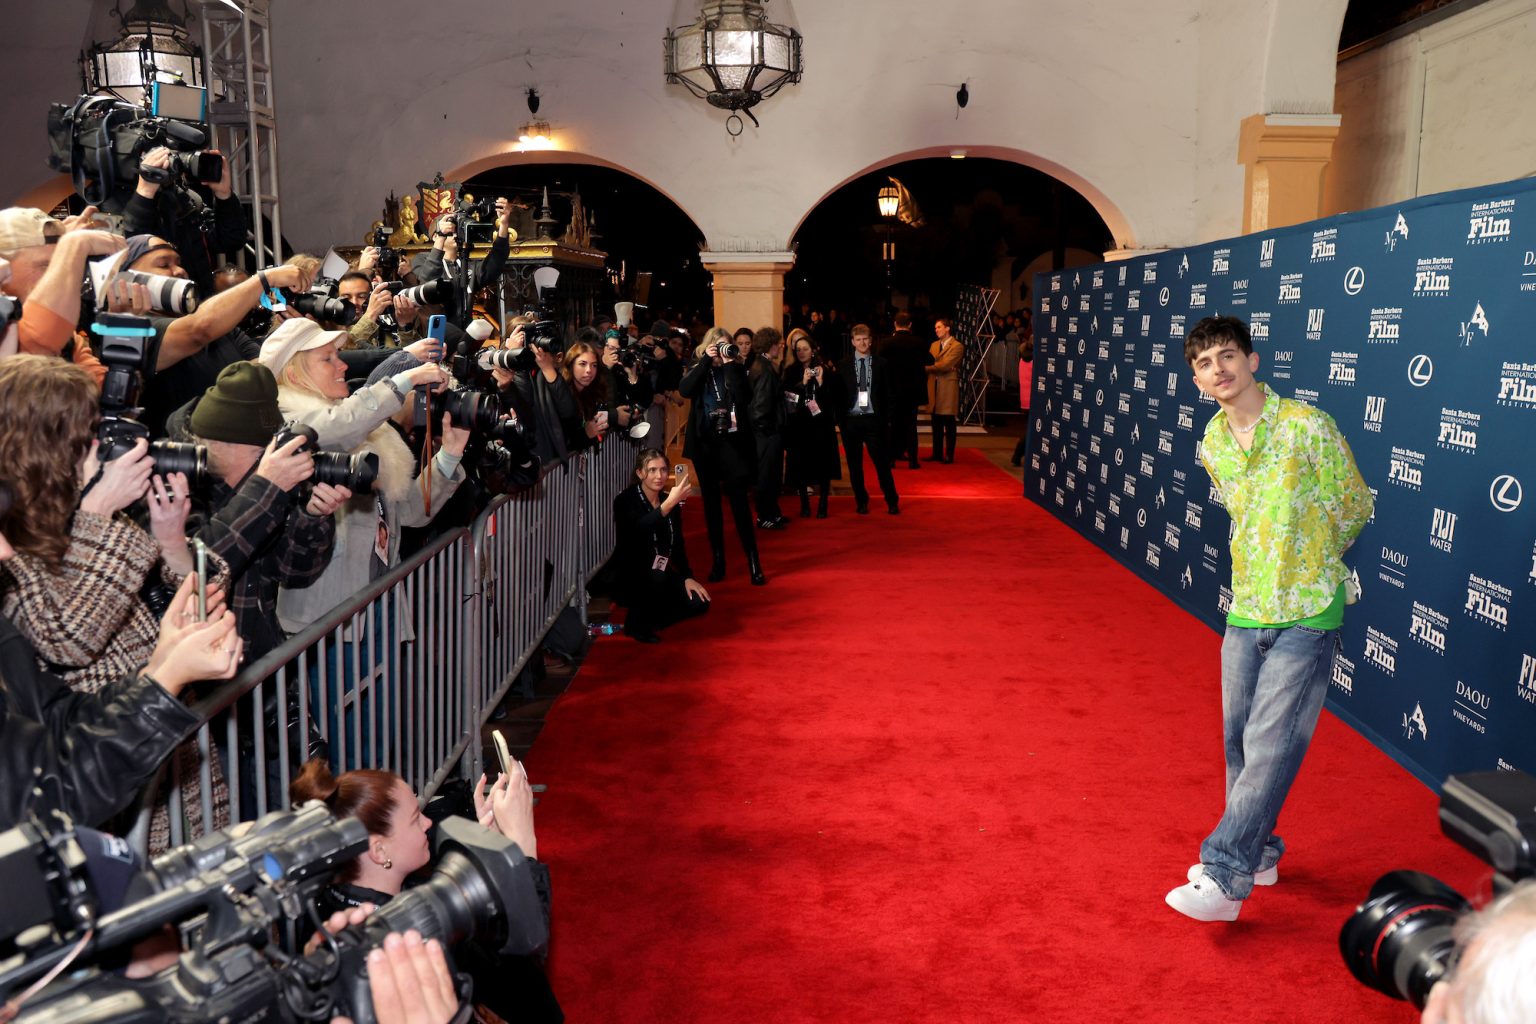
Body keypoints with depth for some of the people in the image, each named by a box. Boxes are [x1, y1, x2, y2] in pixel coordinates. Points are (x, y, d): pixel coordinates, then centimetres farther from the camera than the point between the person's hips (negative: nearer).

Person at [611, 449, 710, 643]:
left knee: (699, 603, -12)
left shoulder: (670, 502, 4)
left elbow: (677, 544, 10)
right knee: (657, 577, -37)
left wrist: (687, 577, -4)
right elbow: (638, 530, -35)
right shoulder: (625, 500, -14)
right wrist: (669, 503, -44)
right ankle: (636, 623, -9)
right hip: (628, 577, -6)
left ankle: (650, 620, 11)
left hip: (660, 577, 6)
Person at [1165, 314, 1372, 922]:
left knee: (1271, 747, -8)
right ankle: (1255, 853, 31)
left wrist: (1311, 565, 11)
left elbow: (1355, 506, -1)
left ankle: (1224, 878, -4)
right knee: (1239, 739, 13)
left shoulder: (1307, 427, -13)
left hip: (1306, 615, -6)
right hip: (1245, 611, 6)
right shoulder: (1212, 445, 4)